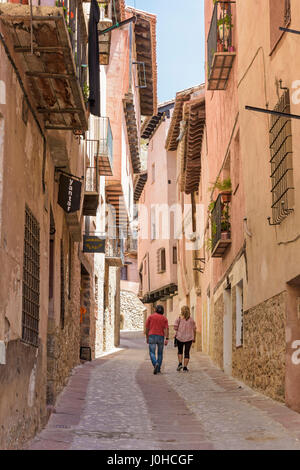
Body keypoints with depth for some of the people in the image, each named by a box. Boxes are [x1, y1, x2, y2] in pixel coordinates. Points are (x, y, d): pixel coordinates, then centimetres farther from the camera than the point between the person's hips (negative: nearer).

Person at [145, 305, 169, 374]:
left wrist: (147, 338, 15)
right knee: (160, 353, 16)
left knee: (152, 353, -2)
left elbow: (147, 328, 5)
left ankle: (156, 364, -29)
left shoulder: (150, 317, 5)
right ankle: (158, 369, 17)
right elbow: (167, 329, -5)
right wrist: (167, 339, -9)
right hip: (161, 337, 2)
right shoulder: (164, 318, 6)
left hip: (152, 337, -2)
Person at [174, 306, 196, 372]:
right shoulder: (191, 320, 2)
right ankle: (185, 367, 1)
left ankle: (180, 363, 4)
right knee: (187, 353, 5)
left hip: (180, 337, 0)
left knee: (180, 351, 19)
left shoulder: (179, 319, -3)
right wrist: (194, 338, 14)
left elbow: (175, 327, -8)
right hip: (189, 338, 0)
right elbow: (194, 330, 4)